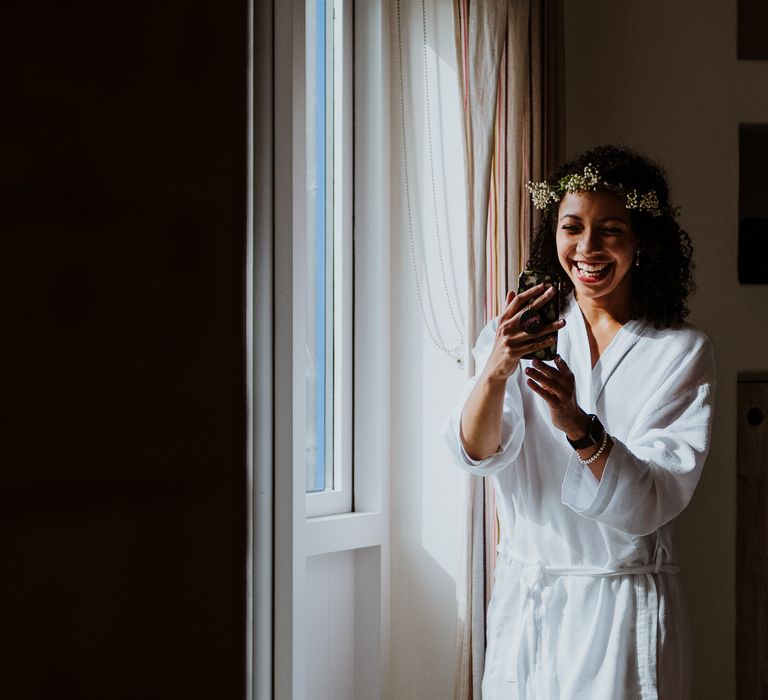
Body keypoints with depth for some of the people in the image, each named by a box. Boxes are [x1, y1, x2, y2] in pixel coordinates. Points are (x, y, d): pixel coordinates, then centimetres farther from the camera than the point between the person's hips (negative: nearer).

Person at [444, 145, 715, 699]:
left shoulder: (682, 352, -5)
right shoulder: (516, 332, 2)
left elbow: (651, 503, -16)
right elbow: (475, 453, -13)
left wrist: (578, 426, -33)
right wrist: (495, 369, -32)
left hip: (624, 609, -2)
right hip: (521, 600, 2)